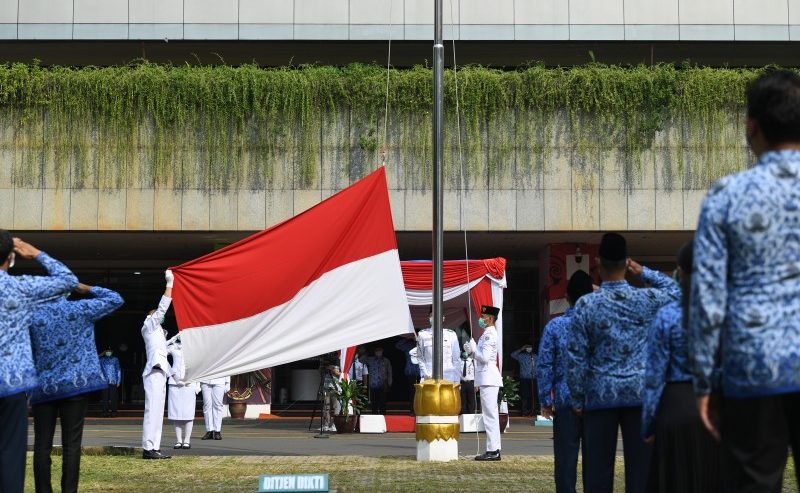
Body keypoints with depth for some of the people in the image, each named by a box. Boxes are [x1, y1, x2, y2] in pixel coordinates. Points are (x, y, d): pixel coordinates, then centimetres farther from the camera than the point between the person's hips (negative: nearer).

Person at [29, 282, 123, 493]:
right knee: (71, 445, -1)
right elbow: (115, 299, 7)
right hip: (75, 384, -1)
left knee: (42, 445, 5)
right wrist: (86, 289, 12)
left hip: (43, 387, 1)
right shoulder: (80, 309, -2)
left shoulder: (31, 316, 2)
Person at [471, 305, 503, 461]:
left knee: (490, 416, -10)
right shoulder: (488, 334, 18)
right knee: (490, 415, 11)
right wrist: (479, 382, 24)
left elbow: (485, 357, -22)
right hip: (486, 380, 10)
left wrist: (473, 347, -6)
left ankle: (492, 451, -10)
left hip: (489, 381, -10)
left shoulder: (489, 335, -13)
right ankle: (493, 450, 14)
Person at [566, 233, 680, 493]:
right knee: (640, 466, 2)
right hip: (640, 393, 1)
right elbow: (676, 290, 21)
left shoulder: (586, 304, -4)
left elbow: (577, 357, -5)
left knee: (598, 468, 1)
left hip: (601, 394, -1)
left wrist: (577, 399, 3)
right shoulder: (647, 300, -1)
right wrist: (644, 272, 18)